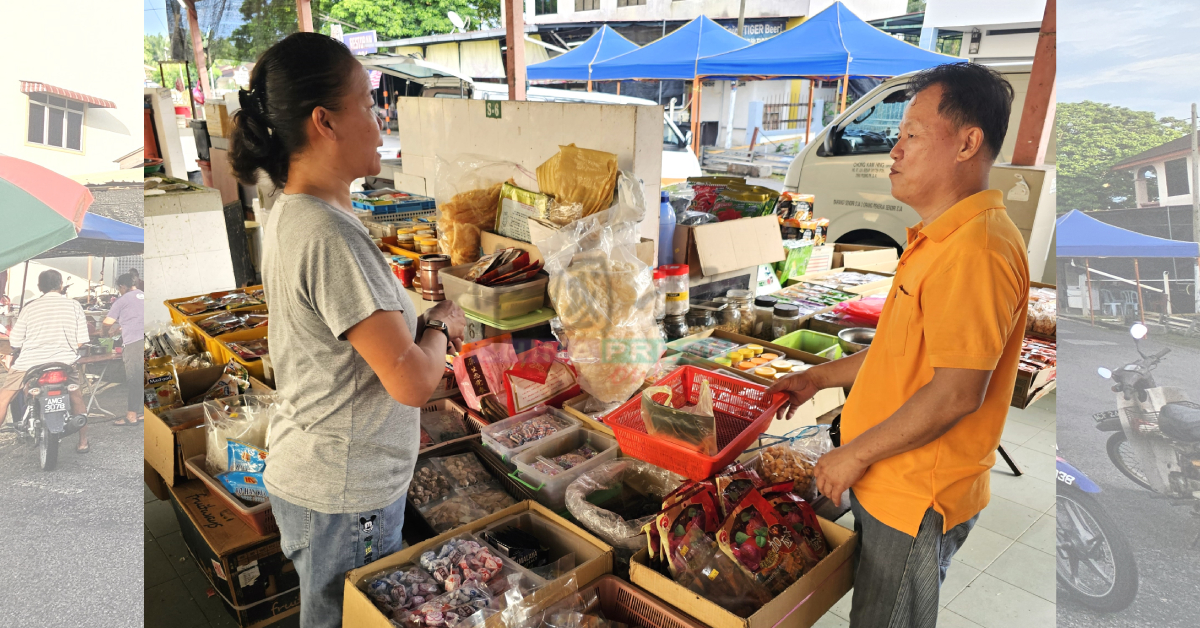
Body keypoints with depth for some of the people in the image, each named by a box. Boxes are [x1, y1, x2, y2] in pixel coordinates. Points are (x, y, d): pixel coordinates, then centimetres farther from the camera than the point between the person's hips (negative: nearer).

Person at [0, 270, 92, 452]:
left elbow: (15, 342, 2)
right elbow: (81, 341, 0)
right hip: (65, 361, 1)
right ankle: (83, 443, 25)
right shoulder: (74, 305, 4)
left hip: (30, 362, -1)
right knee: (77, 397, 22)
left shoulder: (30, 307, 4)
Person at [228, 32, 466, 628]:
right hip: (345, 497, -9)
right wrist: (439, 323, -10)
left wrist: (414, 321, 2)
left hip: (310, 473, 9)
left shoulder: (291, 213, 4)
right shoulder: (329, 235, -27)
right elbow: (413, 382, -28)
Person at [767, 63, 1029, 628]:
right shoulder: (940, 238, 10)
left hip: (917, 499, -9)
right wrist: (819, 377, 17)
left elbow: (958, 392, -28)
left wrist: (854, 454, -19)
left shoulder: (976, 248, -25)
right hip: (889, 485, 9)